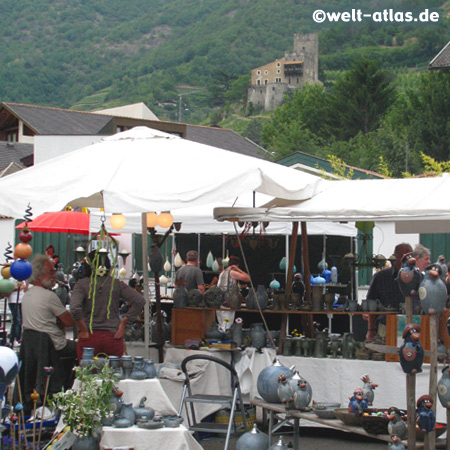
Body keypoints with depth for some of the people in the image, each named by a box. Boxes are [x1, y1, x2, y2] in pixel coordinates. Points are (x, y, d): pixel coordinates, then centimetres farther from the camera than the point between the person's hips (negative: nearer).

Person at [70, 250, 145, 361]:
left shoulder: (82, 284, -3)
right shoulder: (116, 284, 4)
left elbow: (75, 308, -18)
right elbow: (140, 301, -3)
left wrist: (84, 331, -9)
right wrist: (123, 323, 1)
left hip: (90, 338, -2)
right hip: (113, 336, 2)